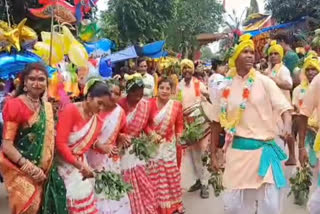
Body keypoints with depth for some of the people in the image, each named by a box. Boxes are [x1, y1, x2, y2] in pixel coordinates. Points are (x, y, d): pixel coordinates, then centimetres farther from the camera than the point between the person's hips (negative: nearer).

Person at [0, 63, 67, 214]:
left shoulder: (47, 107, 8)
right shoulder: (14, 105, -11)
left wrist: (46, 169, 6)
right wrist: (30, 167, -22)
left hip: (45, 172, 6)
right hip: (22, 172, -6)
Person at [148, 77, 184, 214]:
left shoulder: (177, 105, -3)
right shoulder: (150, 104, -10)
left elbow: (179, 124, 5)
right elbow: (145, 123, -2)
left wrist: (178, 136, -9)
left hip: (169, 145, 2)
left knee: (171, 174, 10)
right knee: (155, 175, 5)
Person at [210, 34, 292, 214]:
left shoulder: (264, 82, -2)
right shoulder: (226, 87, 3)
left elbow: (284, 107, -9)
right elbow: (218, 122, 9)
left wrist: (288, 125, -31)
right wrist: (213, 154, 10)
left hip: (264, 149, -1)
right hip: (237, 150, 2)